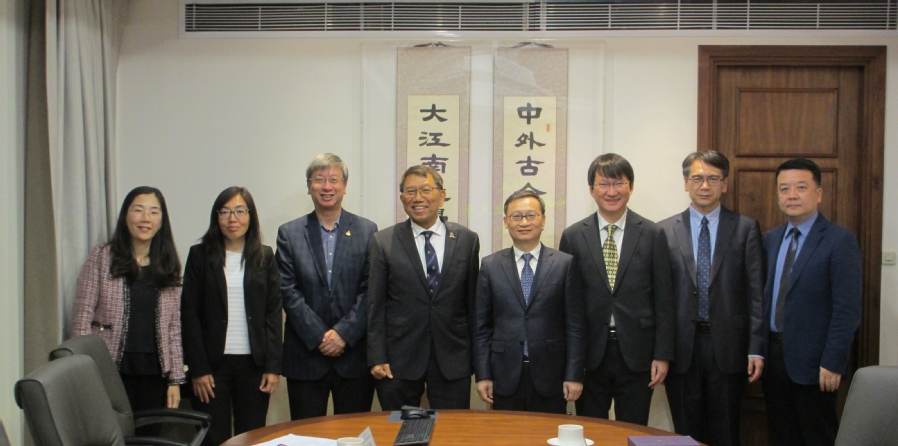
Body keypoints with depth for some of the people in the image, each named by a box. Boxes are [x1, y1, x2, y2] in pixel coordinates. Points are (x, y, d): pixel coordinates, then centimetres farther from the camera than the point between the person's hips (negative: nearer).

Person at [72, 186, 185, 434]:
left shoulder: (168, 266, 9)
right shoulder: (102, 258, 0)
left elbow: (174, 328, 8)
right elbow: (83, 317, -2)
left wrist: (175, 379, 4)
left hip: (154, 375, 3)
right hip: (112, 370, -3)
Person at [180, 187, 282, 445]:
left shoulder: (264, 257, 6)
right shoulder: (200, 255, 2)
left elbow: (273, 313, 5)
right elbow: (189, 314, -1)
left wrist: (273, 366, -3)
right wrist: (198, 368, -7)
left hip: (254, 364, 1)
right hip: (213, 363, -1)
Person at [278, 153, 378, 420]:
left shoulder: (367, 231, 5)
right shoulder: (289, 233, 5)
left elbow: (370, 290, -2)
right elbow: (288, 291, -2)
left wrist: (344, 333, -12)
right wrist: (319, 337, -11)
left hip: (354, 354, 0)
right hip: (305, 356, 0)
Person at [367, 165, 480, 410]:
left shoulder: (467, 240, 4)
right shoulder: (383, 242, 1)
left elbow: (472, 301, 7)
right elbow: (376, 305, 0)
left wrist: (477, 353, 6)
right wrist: (377, 358, -5)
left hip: (453, 360, 1)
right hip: (399, 360, -1)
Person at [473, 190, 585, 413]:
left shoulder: (565, 264, 1)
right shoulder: (490, 266, 5)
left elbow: (575, 325, 0)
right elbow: (482, 326, 5)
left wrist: (574, 375, -4)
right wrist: (482, 375, 0)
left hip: (550, 376, -1)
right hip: (505, 377, 1)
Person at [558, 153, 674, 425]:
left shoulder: (653, 235, 2)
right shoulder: (573, 236, 3)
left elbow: (663, 300, 1)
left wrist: (663, 355, -3)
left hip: (637, 354, 0)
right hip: (590, 354, 1)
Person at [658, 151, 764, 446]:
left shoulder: (746, 228, 3)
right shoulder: (664, 231, 4)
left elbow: (756, 292, 0)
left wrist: (756, 348, -5)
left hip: (728, 346, 0)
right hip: (682, 347, 1)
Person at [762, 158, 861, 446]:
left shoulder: (840, 241, -10)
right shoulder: (770, 239, 9)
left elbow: (847, 309, -14)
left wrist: (832, 363, -17)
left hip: (812, 360, -6)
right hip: (773, 354, 6)